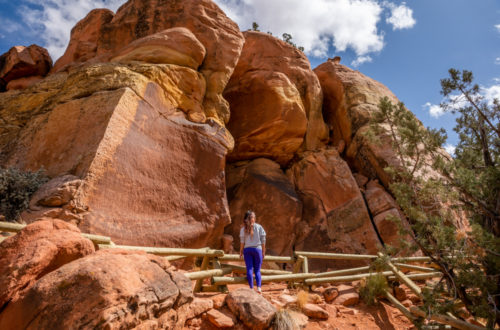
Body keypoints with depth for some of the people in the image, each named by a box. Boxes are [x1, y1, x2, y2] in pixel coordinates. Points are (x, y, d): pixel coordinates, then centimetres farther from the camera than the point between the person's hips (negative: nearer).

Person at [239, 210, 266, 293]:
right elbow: (263, 241, 2)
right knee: (257, 270, 7)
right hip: (257, 249, 0)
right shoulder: (259, 227, 1)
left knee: (249, 269, 3)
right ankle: (259, 287, -10)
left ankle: (251, 288, -2)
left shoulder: (243, 228, 1)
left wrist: (241, 252, 8)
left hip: (247, 250, 0)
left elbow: (242, 242, -1)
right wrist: (263, 251, 10)